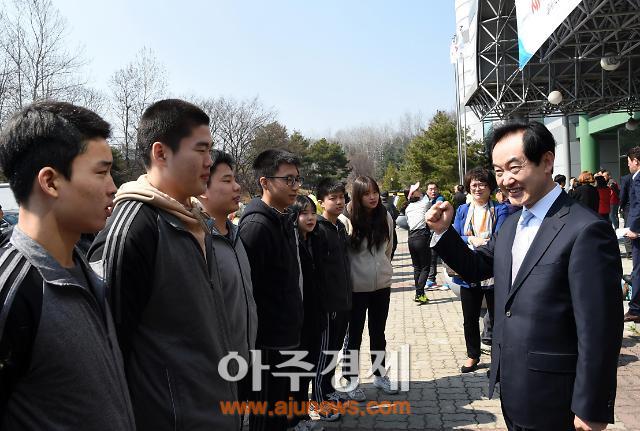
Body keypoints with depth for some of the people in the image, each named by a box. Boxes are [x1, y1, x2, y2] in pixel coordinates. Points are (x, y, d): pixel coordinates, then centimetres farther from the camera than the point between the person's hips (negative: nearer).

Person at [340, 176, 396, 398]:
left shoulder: (385, 217, -1)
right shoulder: (347, 220, -15)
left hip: (381, 284, 4)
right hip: (356, 287, -4)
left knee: (378, 332, 18)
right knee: (354, 335, 9)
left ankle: (380, 375, 34)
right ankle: (351, 380, 22)